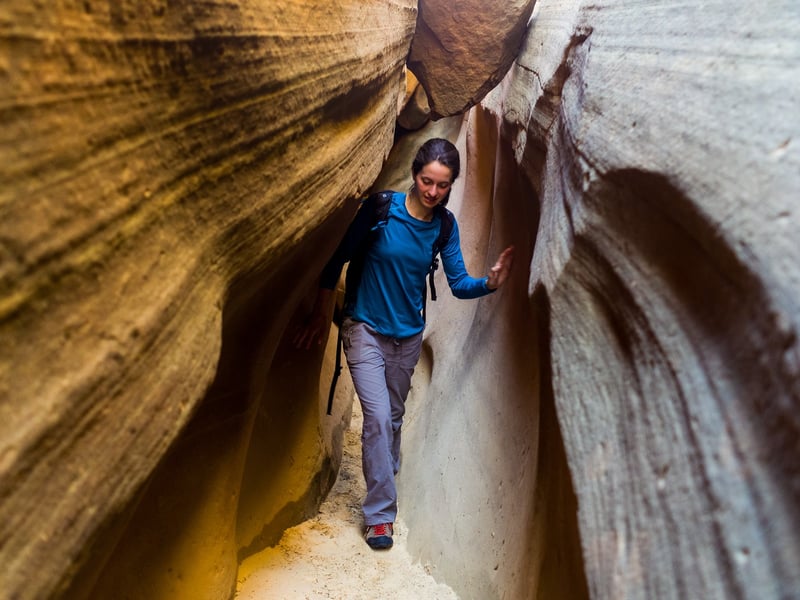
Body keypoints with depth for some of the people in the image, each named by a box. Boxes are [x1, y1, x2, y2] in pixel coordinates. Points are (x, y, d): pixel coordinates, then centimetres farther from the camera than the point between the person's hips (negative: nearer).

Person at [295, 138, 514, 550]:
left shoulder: (444, 226, -5)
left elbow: (458, 283, -5)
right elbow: (338, 257, -10)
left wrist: (489, 282, -26)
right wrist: (322, 314, -9)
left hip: (409, 334, 4)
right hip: (366, 327, -4)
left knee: (393, 417, 18)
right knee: (377, 417, -12)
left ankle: (383, 484, 42)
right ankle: (380, 514, 2)